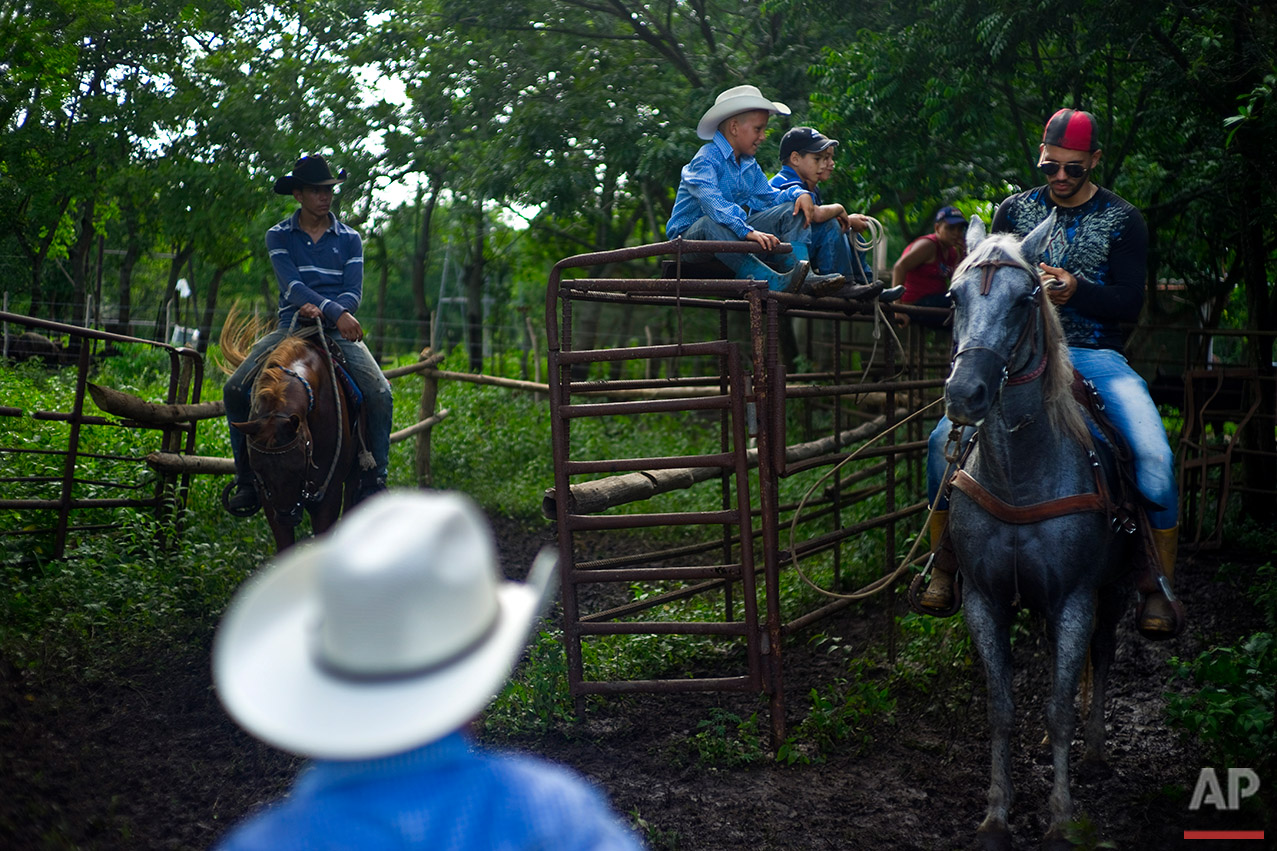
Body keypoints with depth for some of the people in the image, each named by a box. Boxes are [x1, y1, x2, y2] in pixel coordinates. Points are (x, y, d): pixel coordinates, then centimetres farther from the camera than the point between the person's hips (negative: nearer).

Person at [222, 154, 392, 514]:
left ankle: (373, 483, -13)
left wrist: (320, 312, -22)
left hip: (338, 332, 0)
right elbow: (292, 285, -12)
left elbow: (353, 293, -1)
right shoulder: (279, 236, 4)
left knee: (380, 394, -25)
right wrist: (335, 312, -27)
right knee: (236, 387, -20)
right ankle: (246, 480, -7)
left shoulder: (349, 239, 8)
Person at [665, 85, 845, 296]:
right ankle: (775, 282, -54)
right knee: (709, 224, -42)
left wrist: (800, 194, -6)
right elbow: (712, 203, -33)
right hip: (691, 235, -8)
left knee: (792, 210, -1)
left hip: (736, 235, 8)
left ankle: (804, 278, -28)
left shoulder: (749, 164, 14)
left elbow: (767, 195, 16)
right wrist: (748, 232, -46)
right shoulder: (705, 160, -16)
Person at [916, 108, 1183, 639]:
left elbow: (1131, 303, -3)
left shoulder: (1122, 220, 5)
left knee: (1154, 454, -26)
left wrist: (1076, 290, -21)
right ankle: (942, 560, -1)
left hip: (1097, 356, -1)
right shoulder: (1015, 210, 11)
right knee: (945, 438, -19)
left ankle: (1157, 581, -8)